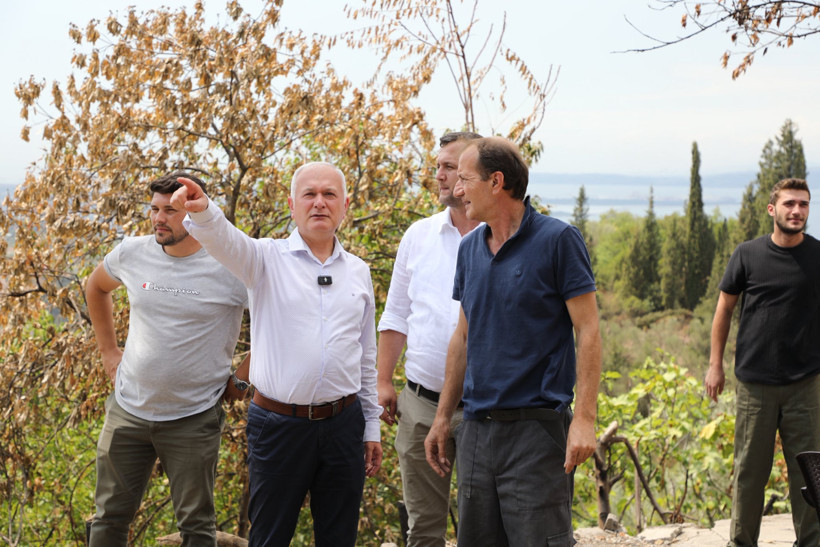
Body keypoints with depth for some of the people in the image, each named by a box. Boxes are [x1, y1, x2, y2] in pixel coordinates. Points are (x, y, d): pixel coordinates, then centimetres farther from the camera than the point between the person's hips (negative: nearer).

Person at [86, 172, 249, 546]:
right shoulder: (132, 252, -1)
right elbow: (96, 287, 21)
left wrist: (243, 378, -4)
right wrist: (108, 352, 15)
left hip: (194, 418, -4)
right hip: (128, 412, 4)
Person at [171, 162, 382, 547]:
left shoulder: (358, 271, 10)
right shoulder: (267, 258, -1)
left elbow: (367, 357, 14)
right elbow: (224, 240, -23)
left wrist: (372, 427, 14)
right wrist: (201, 210, -46)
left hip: (343, 424, 3)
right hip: (279, 424, -3)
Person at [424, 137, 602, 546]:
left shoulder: (557, 240, -7)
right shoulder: (470, 248, 12)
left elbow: (588, 332, -9)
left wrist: (584, 418, -17)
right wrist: (443, 416, 16)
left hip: (536, 428, -6)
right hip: (476, 429, 6)